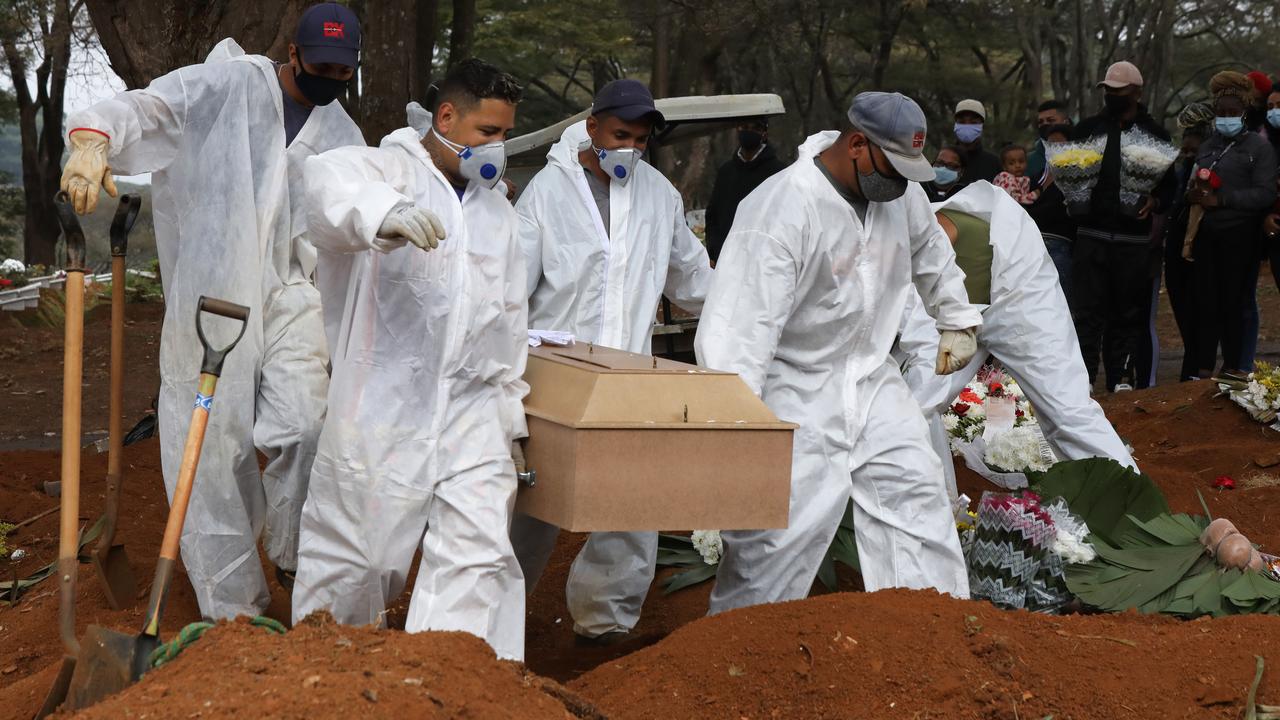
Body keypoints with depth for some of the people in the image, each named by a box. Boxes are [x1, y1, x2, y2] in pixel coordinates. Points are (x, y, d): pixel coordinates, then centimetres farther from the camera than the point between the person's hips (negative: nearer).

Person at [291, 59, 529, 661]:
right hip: (382, 409, -5)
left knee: (477, 557, -6)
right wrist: (386, 213, -49)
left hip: (473, 414, 5)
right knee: (348, 564, 4)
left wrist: (512, 418, 22)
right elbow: (330, 181, -27)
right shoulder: (393, 169, -1)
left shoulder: (497, 209, 19)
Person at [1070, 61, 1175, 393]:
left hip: (1134, 239, 0)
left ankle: (1123, 378, 12)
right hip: (1091, 235, 0)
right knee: (1088, 311, -5)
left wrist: (1155, 202, -12)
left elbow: (1169, 185, 9)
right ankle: (1083, 376, -4)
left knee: (1130, 314, 5)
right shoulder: (1088, 127, 11)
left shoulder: (1155, 134, 8)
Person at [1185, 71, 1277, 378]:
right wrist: (1191, 195, -2)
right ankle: (1203, 369, 6)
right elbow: (1190, 184, 22)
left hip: (1239, 237, -4)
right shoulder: (1206, 146, 16)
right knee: (1205, 302, 2)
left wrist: (1221, 199, -18)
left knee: (1234, 303, 0)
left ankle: (1233, 366, 10)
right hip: (1205, 235, 4)